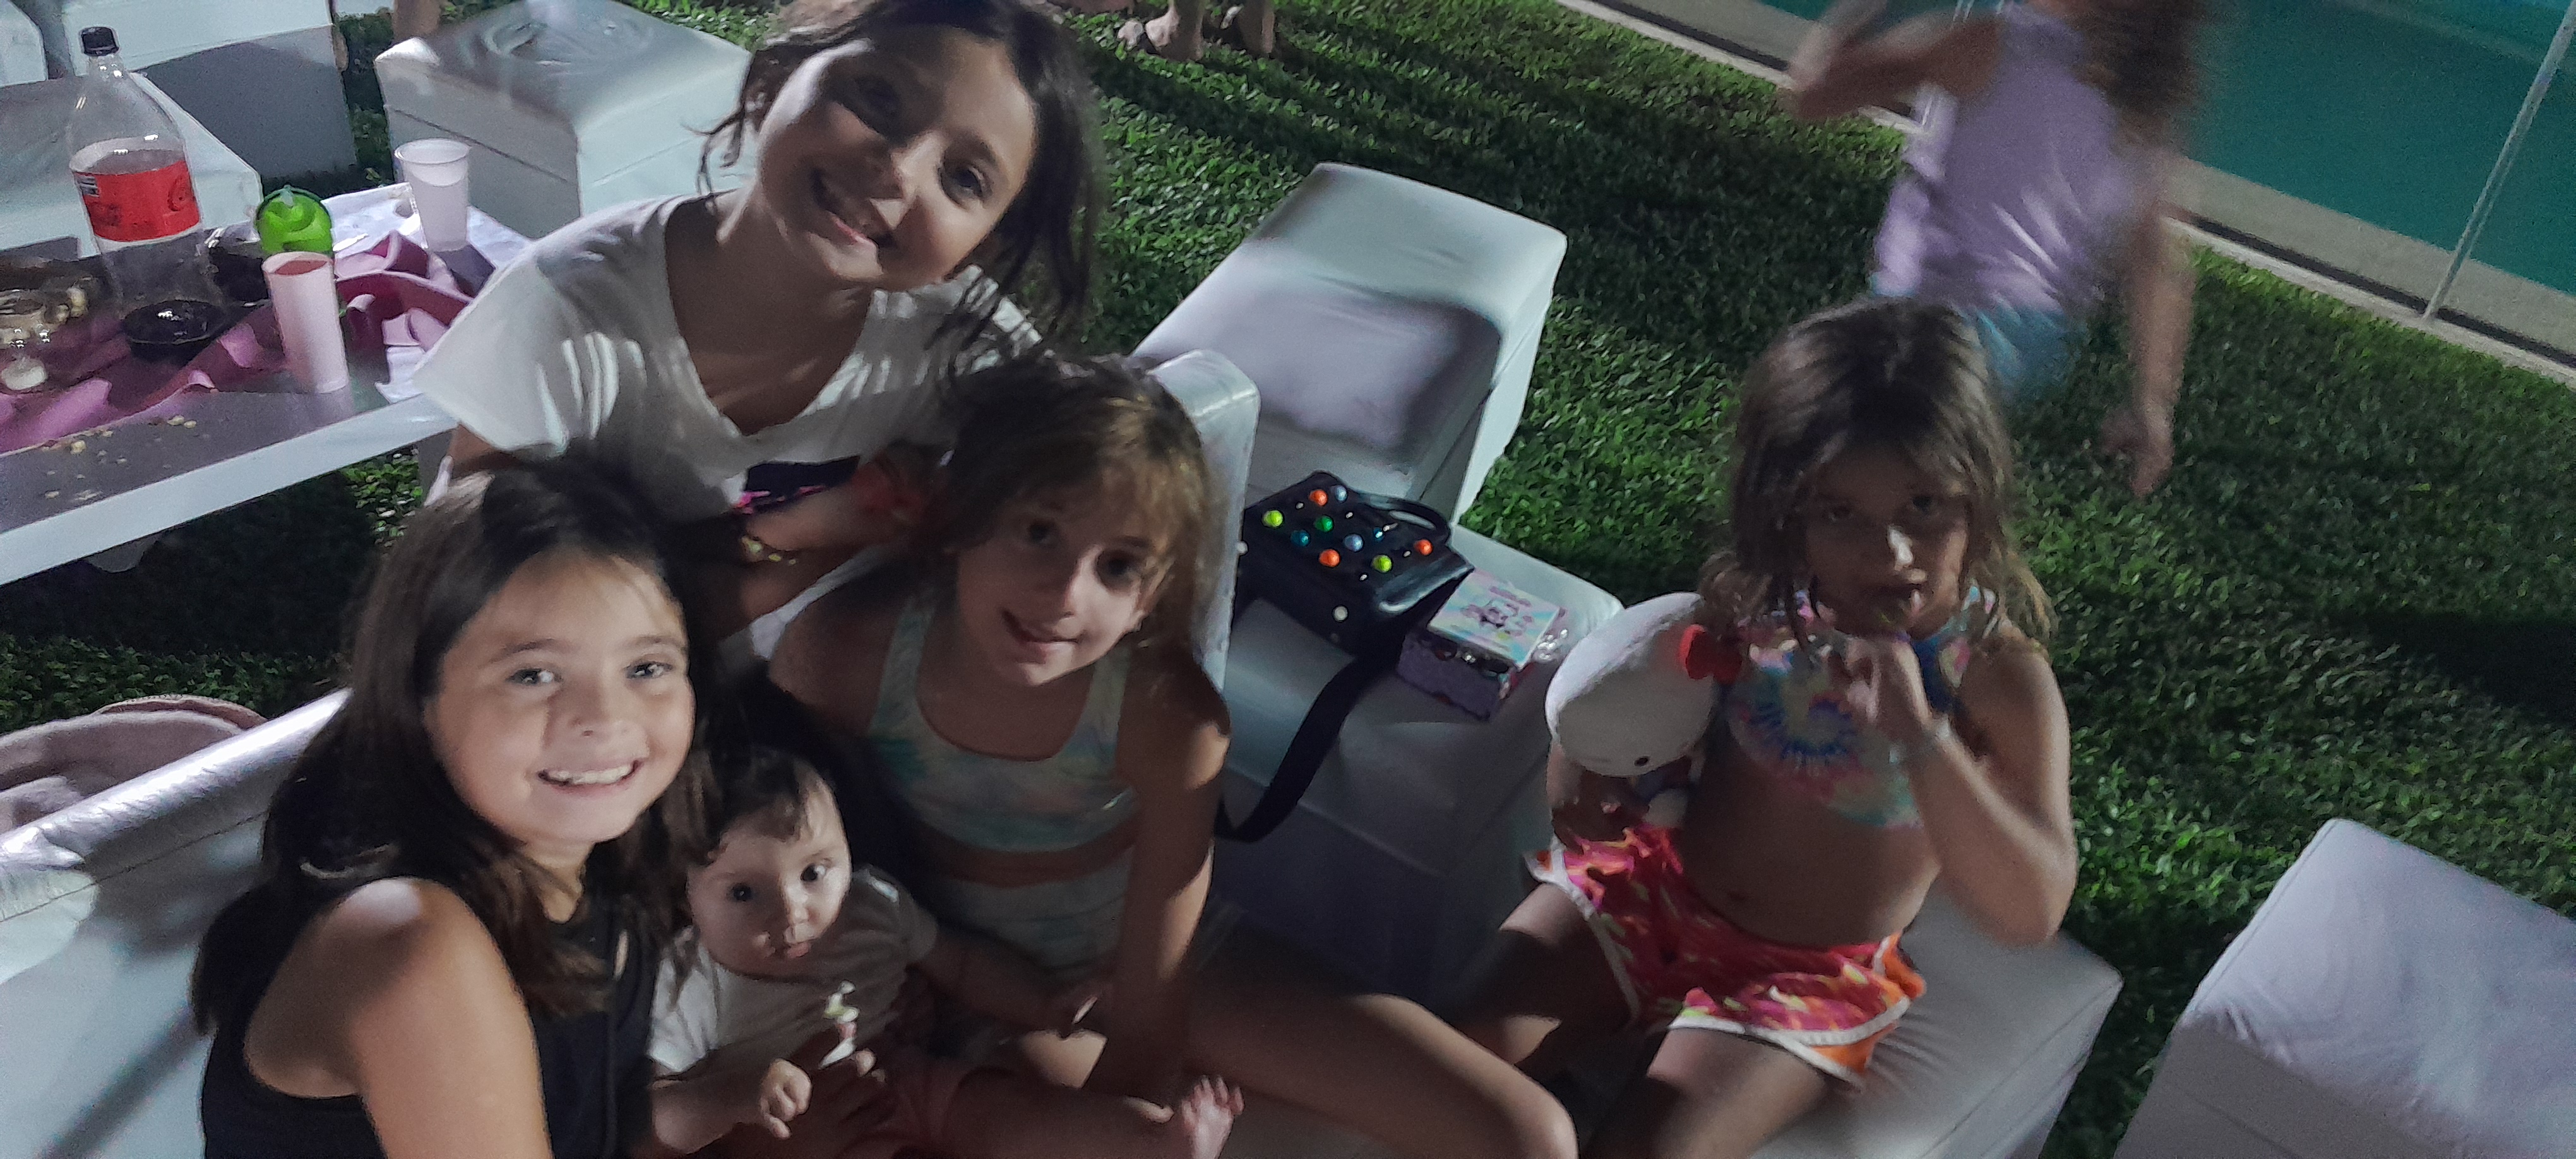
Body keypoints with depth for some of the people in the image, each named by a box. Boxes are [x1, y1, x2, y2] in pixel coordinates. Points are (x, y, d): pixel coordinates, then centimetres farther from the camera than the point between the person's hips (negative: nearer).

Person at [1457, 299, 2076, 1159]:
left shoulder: (2000, 680, -20)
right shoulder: (1753, 599, -11)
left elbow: (2032, 914, -31)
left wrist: (1918, 733, -42)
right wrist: (1584, 759, -13)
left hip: (1809, 975, -3)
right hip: (1649, 884, 3)